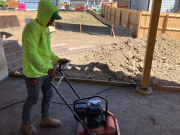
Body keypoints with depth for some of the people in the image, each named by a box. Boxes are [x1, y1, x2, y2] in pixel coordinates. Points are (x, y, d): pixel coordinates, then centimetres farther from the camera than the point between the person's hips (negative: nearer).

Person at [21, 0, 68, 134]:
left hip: (46, 70, 9)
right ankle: (26, 123, 36)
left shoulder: (45, 27, 9)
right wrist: (46, 69, -37)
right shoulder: (32, 27, -21)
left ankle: (45, 118, 42)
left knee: (49, 95, 19)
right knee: (33, 99, 10)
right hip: (34, 72, -9)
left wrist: (57, 59, 17)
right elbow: (30, 52, -30)